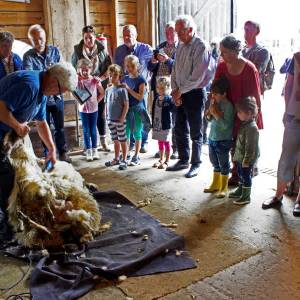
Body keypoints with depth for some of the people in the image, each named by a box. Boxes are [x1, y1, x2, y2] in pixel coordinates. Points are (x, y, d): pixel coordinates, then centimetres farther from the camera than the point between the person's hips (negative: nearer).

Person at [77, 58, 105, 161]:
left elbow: (102, 93, 1)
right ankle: (88, 151, 13)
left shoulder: (95, 80, -7)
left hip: (93, 108, 0)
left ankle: (94, 150, 19)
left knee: (93, 130, 8)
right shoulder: (78, 80, -5)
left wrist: (96, 101, -4)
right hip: (83, 109, 1)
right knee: (86, 130, 5)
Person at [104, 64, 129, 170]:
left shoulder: (122, 89, -11)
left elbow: (126, 105, -12)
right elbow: (107, 104, 14)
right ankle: (116, 159, 28)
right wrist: (107, 116, 9)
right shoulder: (108, 89, 7)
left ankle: (124, 160, 13)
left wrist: (122, 118, -15)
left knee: (122, 140, 4)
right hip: (111, 120, 6)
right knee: (115, 140, 17)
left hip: (120, 120, -6)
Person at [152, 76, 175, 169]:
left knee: (166, 142, 5)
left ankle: (167, 161, 14)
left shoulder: (169, 99, -11)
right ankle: (161, 160, 28)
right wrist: (153, 125, 13)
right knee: (160, 142, 16)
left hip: (165, 125, -6)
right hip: (157, 125, 6)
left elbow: (173, 109, -24)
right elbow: (153, 112, 12)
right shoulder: (156, 99, 7)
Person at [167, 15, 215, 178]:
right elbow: (175, 70, 12)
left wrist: (180, 91, -13)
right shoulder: (181, 46, 10)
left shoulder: (200, 47, -14)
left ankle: (196, 164, 16)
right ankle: (183, 160, 28)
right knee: (180, 129, 13)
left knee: (195, 132, 3)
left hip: (195, 94, -7)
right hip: (180, 94, 7)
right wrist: (175, 90, -2)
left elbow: (197, 77, -20)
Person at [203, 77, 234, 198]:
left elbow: (225, 125, -26)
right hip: (212, 138, 7)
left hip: (223, 141, -7)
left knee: (224, 165, 7)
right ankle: (215, 184, 34)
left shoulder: (228, 106, -19)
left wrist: (215, 113, -24)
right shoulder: (214, 103, 3)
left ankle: (223, 188, 20)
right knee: (215, 164, 19)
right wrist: (209, 114, -8)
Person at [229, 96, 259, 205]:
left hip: (247, 159, -10)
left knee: (246, 176, 3)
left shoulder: (252, 127, -25)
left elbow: (250, 147, -24)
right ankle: (240, 190, 40)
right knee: (241, 175, 23)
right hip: (240, 157, 10)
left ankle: (246, 197, 15)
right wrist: (236, 155, 19)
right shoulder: (245, 124, 6)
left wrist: (246, 160, -22)